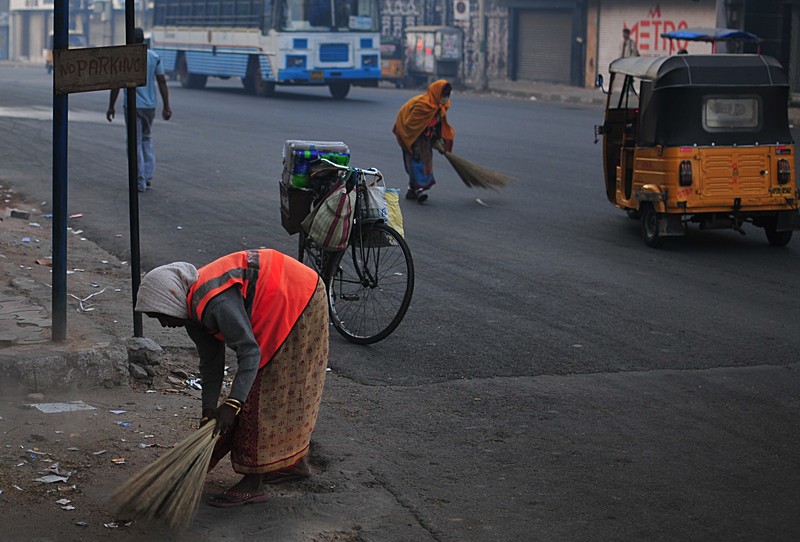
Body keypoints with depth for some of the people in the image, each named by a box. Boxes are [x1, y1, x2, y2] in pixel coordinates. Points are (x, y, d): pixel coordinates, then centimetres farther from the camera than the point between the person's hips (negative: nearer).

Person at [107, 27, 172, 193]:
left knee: (135, 142, 2)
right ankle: (148, 175, 13)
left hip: (132, 106, -4)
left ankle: (140, 182, 0)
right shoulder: (154, 57, 3)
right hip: (150, 105, 4)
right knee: (147, 138, 21)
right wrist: (166, 106, 4)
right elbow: (162, 82, 1)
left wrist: (111, 107, 2)